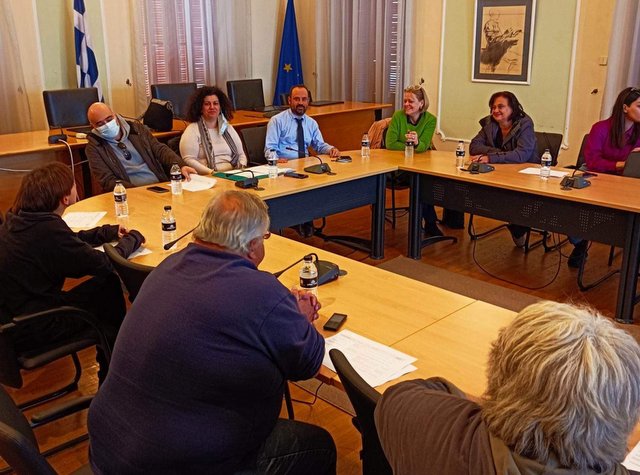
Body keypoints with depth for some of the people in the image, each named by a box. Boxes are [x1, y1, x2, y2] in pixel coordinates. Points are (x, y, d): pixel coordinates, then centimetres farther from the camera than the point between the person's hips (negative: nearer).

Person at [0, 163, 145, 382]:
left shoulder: (18, 219, -2)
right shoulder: (48, 230, -27)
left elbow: (74, 240, 15)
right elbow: (105, 264, -18)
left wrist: (110, 232, 10)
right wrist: (133, 238, -3)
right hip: (29, 333, -8)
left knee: (106, 283, 9)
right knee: (108, 283, 2)